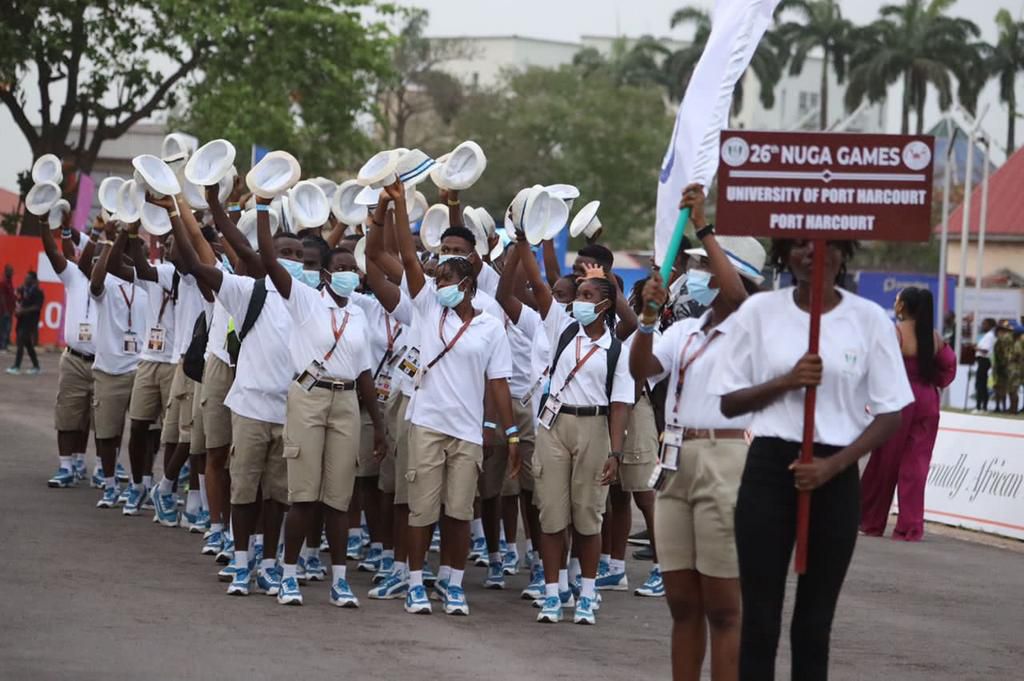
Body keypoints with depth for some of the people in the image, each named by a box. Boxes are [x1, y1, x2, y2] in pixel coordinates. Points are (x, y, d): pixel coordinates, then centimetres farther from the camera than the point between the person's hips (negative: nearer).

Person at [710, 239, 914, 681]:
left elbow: (890, 414, 1)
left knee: (815, 622, 6)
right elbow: (729, 402, 3)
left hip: (835, 476, 0)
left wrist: (834, 465, -11)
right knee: (759, 616, -2)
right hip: (769, 467, 0)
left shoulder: (869, 319, 0)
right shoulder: (759, 311, 2)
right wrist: (786, 382, -13)